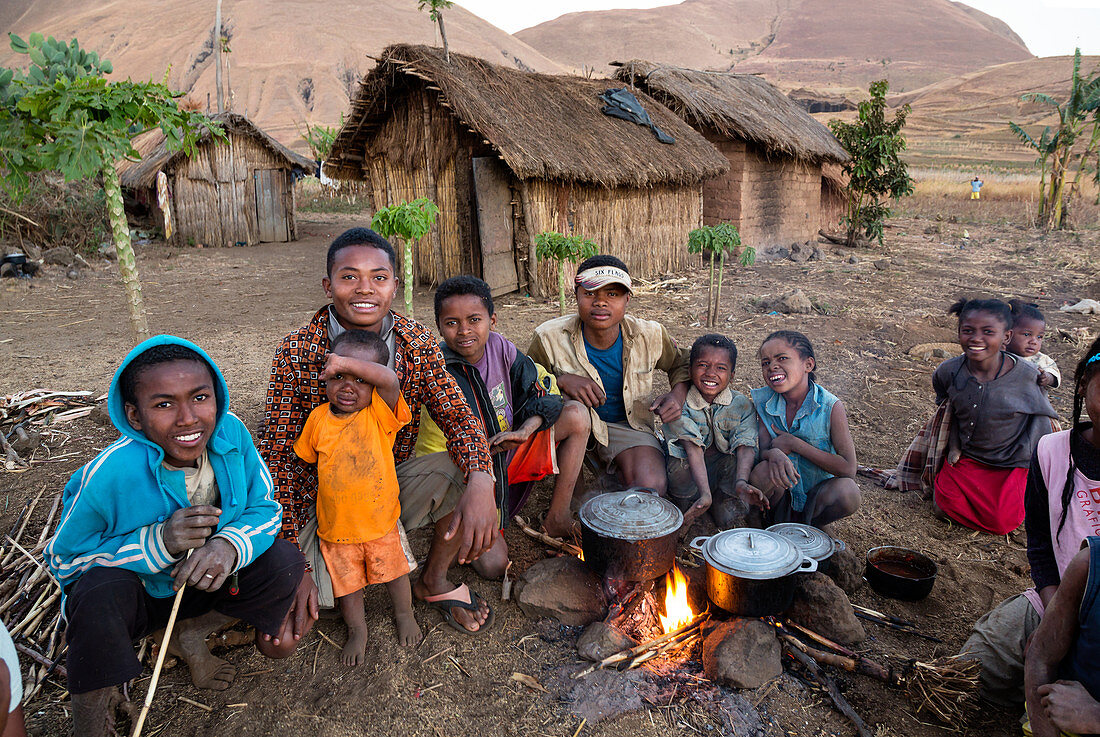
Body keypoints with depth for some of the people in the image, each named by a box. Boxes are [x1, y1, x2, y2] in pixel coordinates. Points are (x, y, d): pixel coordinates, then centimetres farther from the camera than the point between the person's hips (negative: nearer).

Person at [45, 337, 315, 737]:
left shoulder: (231, 432, -21)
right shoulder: (108, 475, -30)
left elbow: (264, 507, -12)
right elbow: (62, 559, -18)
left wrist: (230, 544, -36)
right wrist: (159, 542, -35)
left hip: (207, 579, 3)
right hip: (136, 594, -2)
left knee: (284, 561, -19)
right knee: (100, 589, -34)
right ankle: (92, 701, -4)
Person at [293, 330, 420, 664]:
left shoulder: (380, 412, -16)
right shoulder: (319, 417, -6)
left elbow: (390, 380, -38)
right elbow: (306, 457, 12)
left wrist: (347, 361, -38)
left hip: (381, 520, -2)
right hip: (335, 524, 2)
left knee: (394, 572, 19)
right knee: (347, 583, 19)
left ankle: (404, 615, 48)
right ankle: (357, 630, 45)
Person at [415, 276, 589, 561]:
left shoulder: (499, 346, -6)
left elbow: (542, 392, -3)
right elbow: (438, 457, -17)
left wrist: (525, 430, -22)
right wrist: (498, 446, -25)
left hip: (509, 454, 5)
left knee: (576, 414, -13)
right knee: (493, 564, -23)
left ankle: (557, 517, -6)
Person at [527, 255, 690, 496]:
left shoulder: (650, 335, -11)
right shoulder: (549, 337, -18)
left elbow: (681, 363, 8)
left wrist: (678, 394, -13)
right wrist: (561, 381, -27)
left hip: (628, 424, 1)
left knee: (652, 486, -27)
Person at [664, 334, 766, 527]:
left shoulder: (742, 405, -8)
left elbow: (745, 446, -23)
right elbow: (693, 448, -28)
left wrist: (741, 482, -45)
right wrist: (705, 494, -42)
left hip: (724, 473, 1)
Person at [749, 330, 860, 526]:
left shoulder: (831, 407, -15)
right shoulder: (765, 401, -6)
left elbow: (848, 470, -18)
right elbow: (763, 450, -10)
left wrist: (794, 444, -22)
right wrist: (775, 454, -35)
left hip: (816, 493, -1)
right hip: (782, 492, 1)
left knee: (848, 492, -31)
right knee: (763, 472, -30)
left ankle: (801, 523, -3)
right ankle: (776, 522, -1)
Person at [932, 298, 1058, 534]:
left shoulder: (1026, 375, -19)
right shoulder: (948, 372, -13)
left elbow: (1041, 415, -1)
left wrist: (1025, 455, -5)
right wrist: (954, 447, 1)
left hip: (1010, 465, -1)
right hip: (965, 459, 2)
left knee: (1001, 524, -8)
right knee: (944, 507, -9)